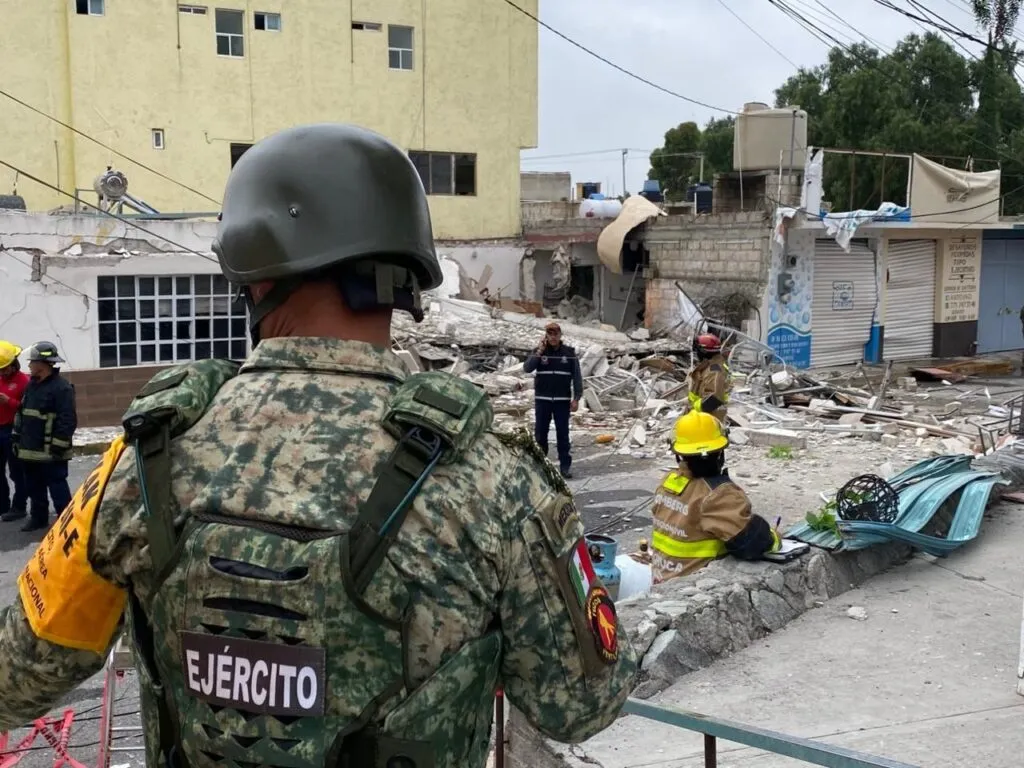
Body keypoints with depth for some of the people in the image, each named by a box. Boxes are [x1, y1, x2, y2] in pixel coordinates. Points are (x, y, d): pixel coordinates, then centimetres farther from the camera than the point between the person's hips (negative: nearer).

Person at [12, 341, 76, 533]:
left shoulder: (61, 387, -15)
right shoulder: (32, 384, 13)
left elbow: (68, 420, -19)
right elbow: (21, 413, 20)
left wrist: (58, 446, -20)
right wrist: (17, 438, 16)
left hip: (50, 452, -8)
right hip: (30, 450, 8)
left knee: (57, 488, -3)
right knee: (34, 488, 16)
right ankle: (38, 518, 28)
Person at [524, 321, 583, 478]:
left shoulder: (569, 352, 2)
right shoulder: (538, 351, 3)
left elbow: (577, 376, 3)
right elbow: (527, 368, -10)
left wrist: (576, 398, -2)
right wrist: (539, 352, -18)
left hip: (562, 400, -1)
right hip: (542, 400, 1)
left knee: (563, 433, 0)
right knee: (540, 433, 4)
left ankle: (565, 465, 4)